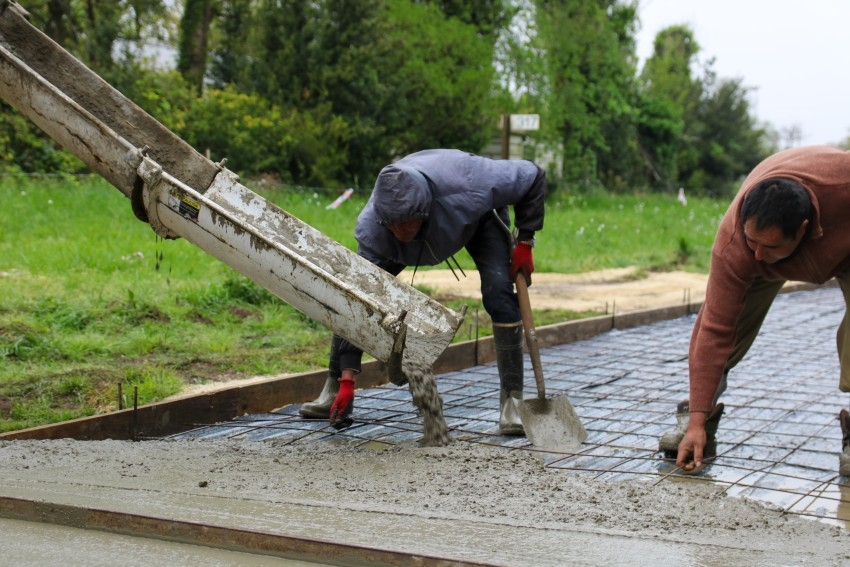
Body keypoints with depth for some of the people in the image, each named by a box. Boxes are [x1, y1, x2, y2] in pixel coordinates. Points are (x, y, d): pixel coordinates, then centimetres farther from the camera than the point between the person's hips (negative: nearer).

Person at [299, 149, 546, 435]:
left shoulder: (470, 187, -45)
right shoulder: (371, 227, -38)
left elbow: (533, 176, -28)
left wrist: (524, 242, -24)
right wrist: (348, 379, -35)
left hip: (477, 219, -1)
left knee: (499, 293, -25)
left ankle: (512, 400, -15)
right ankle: (334, 390, 5)